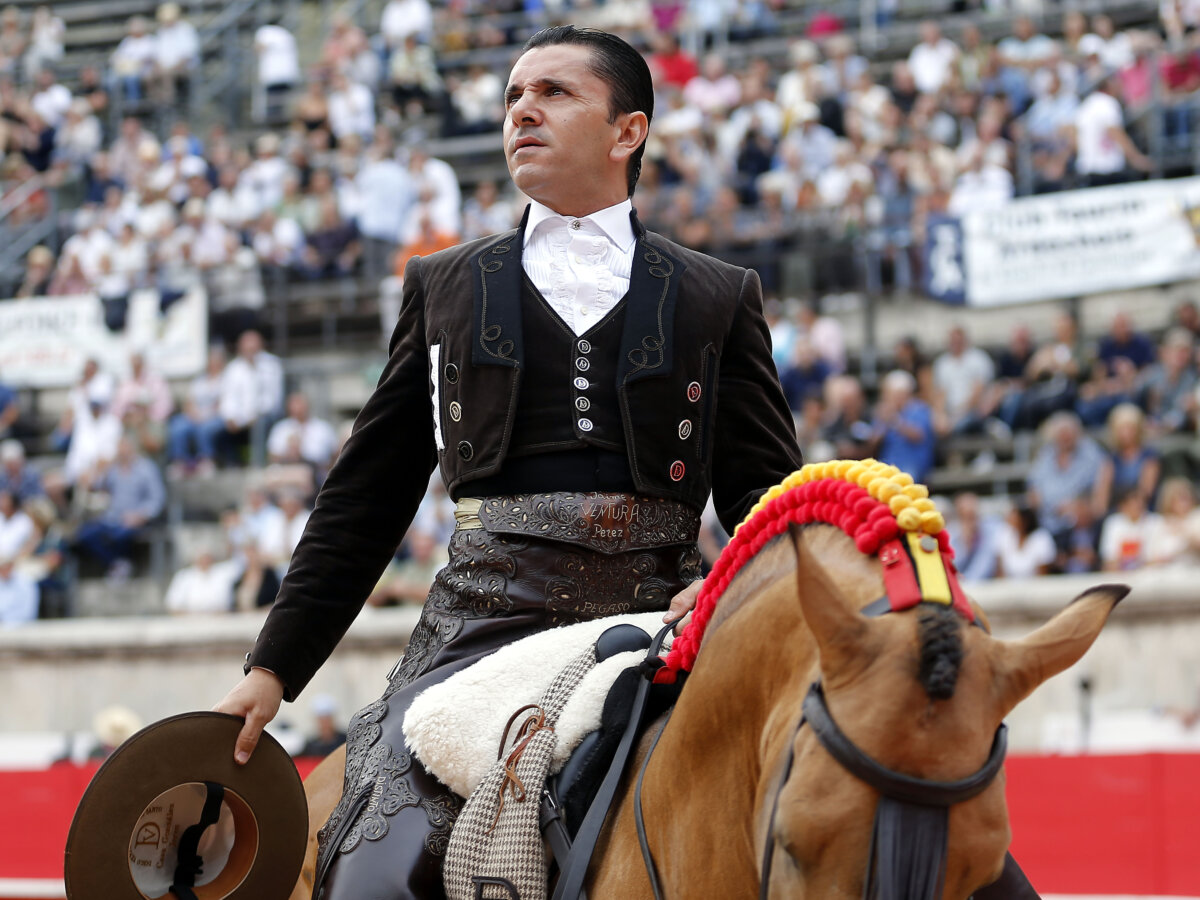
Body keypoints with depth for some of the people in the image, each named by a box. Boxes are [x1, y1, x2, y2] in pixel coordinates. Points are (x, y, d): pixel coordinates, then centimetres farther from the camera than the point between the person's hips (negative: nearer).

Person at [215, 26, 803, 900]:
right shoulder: (444, 288, 18)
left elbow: (769, 488, 10)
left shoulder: (721, 297, 15)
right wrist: (274, 668, 11)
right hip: (481, 623, 0)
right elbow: (365, 500, 18)